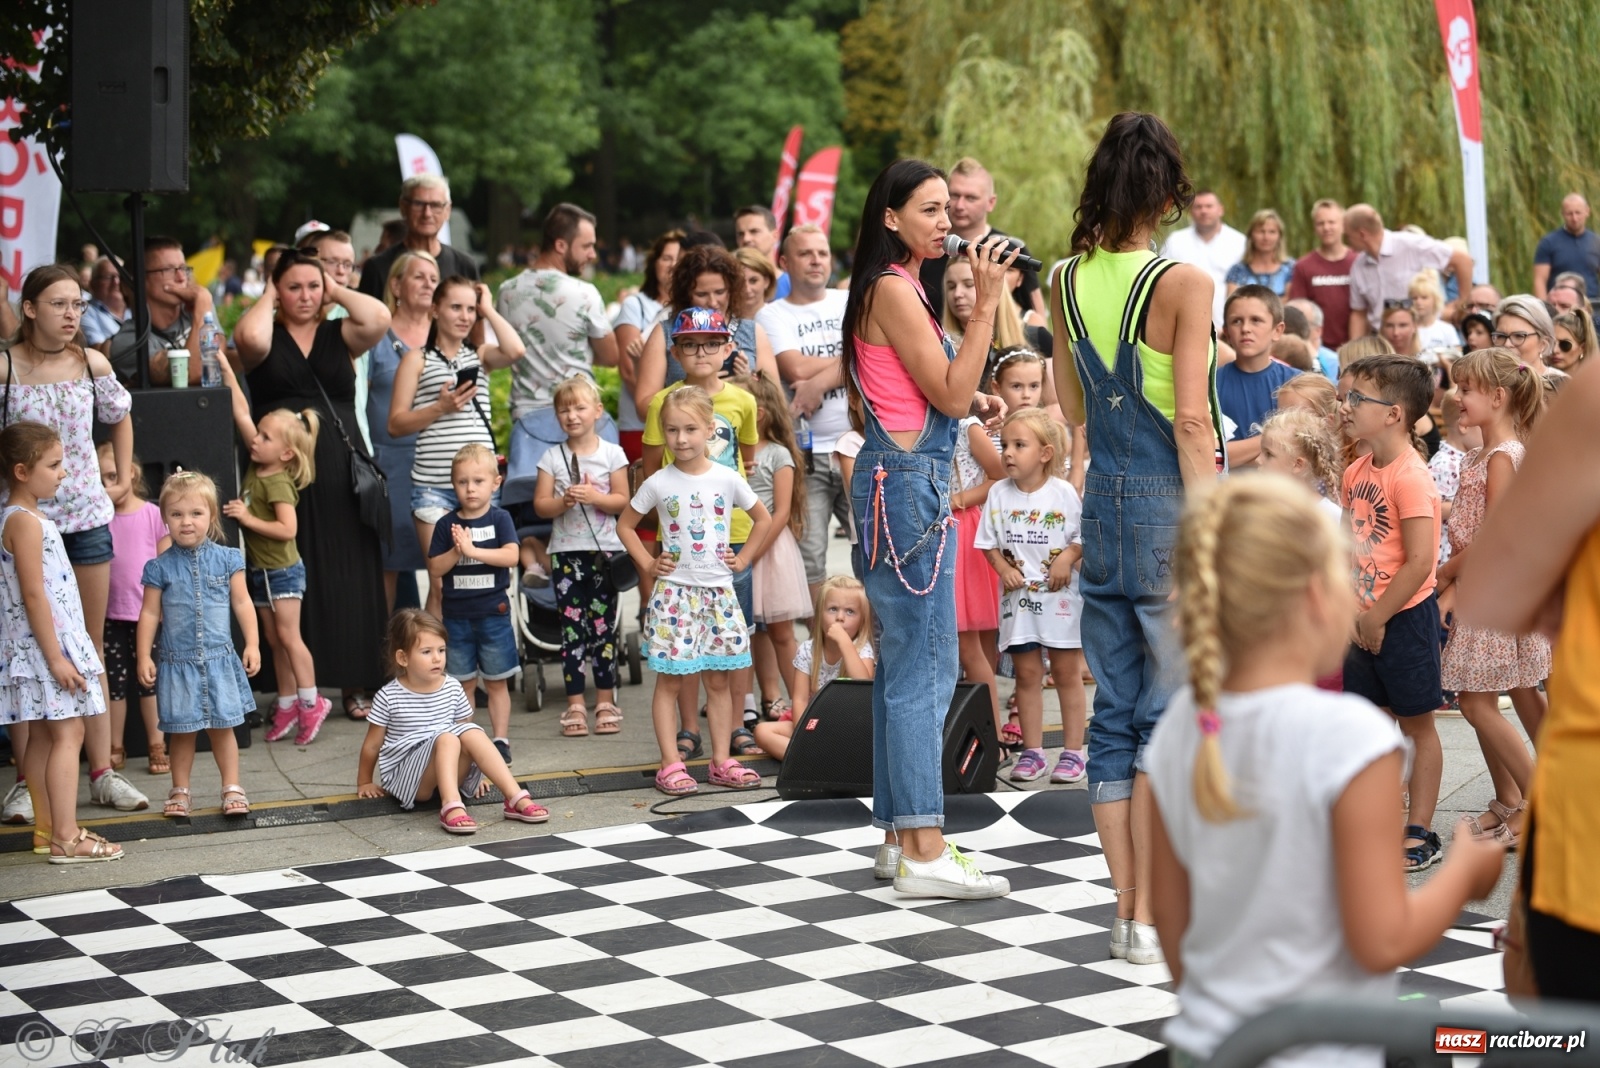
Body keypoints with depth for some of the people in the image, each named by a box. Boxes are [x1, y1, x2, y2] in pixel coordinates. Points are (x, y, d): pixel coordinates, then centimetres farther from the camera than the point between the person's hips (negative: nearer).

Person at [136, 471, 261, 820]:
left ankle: (232, 788, 13)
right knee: (181, 730, 6)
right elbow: (150, 613, 1)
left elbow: (242, 603, 5)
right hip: (176, 661, 0)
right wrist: (144, 656, -3)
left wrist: (252, 644, 0)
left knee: (222, 727, 4)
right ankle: (180, 791, 18)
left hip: (219, 660, 0)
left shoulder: (226, 559, 0)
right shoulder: (161, 567, -2)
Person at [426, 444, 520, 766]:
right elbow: (435, 568, -1)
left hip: (493, 612, -2)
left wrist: (473, 550, -25)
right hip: (456, 615, 2)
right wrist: (456, 552, -18)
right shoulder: (446, 524, 2)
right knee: (460, 682, 7)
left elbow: (511, 556, -17)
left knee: (496, 681, 5)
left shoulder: (499, 519, -2)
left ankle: (500, 739, 11)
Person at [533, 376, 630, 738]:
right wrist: (565, 501, -17)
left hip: (604, 549, -1)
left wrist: (594, 497, -17)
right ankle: (575, 705, 5)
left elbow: (622, 501, -1)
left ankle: (605, 701, 8)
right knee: (572, 628, 2)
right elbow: (540, 505, 1)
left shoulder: (612, 454, 2)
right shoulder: (552, 457, 4)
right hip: (566, 551, 1)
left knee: (604, 625, 2)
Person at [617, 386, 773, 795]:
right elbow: (625, 525, 7)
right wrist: (648, 565, -2)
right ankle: (671, 764, 1)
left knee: (718, 680, 7)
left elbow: (762, 519, 13)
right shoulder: (658, 483, -3)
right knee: (668, 680, -2)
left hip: (719, 591, 2)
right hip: (674, 592, -2)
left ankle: (721, 761, 14)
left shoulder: (727, 479, 0)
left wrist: (744, 559, 5)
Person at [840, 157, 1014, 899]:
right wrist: (987, 299, -18)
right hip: (907, 481, -11)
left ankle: (900, 836, 18)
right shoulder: (892, 289, -13)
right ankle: (923, 853, -7)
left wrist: (972, 401, 5)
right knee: (926, 665, -9)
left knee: (905, 663, 12)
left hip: (909, 481, 11)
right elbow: (950, 394, -17)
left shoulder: (900, 287, 18)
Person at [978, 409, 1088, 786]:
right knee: (1027, 673, 7)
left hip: (1060, 595, -3)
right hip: (1018, 597, 3)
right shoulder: (999, 494, 0)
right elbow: (989, 542, 6)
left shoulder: (1064, 492, -8)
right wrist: (1003, 568, -10)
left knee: (1067, 672, 5)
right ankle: (1032, 751, 14)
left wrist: (1067, 557, -20)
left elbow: (1086, 536, -3)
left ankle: (1073, 752, 11)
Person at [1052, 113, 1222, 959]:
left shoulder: (1069, 284, 5)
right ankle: (1150, 915, 2)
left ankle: (1126, 907, 15)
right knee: (1169, 713, 1)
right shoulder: (1183, 283, -12)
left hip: (1103, 504, 5)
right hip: (1168, 507, -5)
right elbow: (1190, 420, -15)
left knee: (1114, 712, 10)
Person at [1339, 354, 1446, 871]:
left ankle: (1420, 834, 13)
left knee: (1417, 724, 4)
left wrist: (1377, 616, -16)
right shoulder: (1357, 471, 7)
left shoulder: (1410, 477, -19)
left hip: (1405, 616, -8)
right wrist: (1353, 609, 4)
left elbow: (1419, 562, -22)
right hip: (1368, 620, 8)